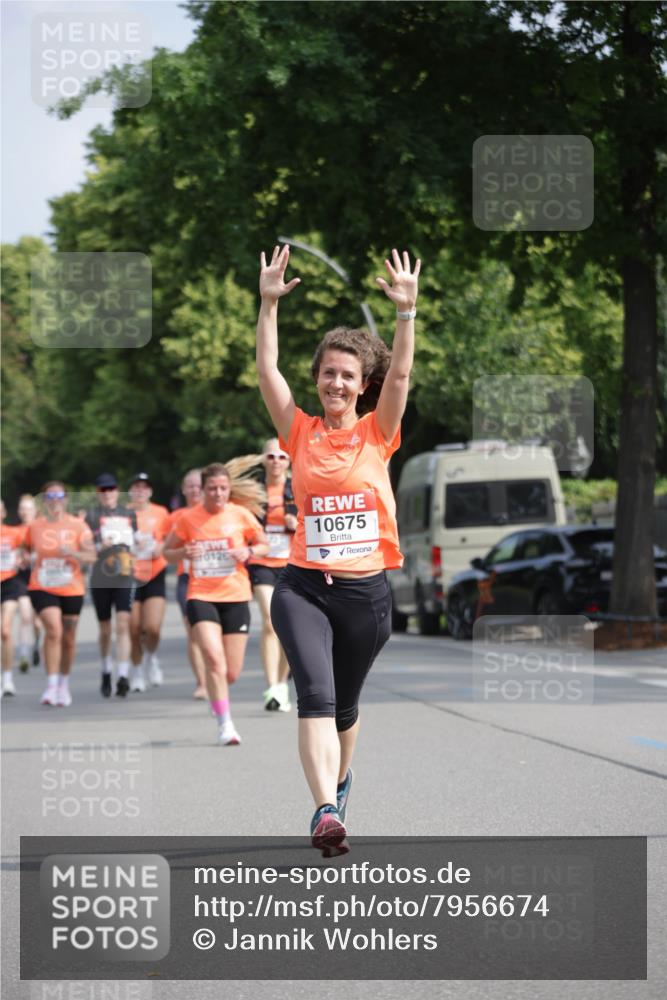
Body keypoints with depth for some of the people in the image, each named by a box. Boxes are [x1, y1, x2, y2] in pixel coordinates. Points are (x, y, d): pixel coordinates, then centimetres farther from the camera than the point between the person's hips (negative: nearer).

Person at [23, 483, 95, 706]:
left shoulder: (78, 525, -2)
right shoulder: (34, 526, 2)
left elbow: (92, 555, -8)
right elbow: (26, 549, 19)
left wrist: (73, 553, -25)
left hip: (72, 589, 1)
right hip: (42, 587, -1)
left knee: (68, 639, 11)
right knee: (53, 630, -22)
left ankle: (64, 683, 32)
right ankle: (51, 685, -20)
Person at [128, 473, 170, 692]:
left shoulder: (160, 513, 2)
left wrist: (160, 547, -9)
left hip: (155, 577, 0)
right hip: (130, 577, 1)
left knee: (153, 628, -13)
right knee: (134, 630, -1)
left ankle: (151, 657, 18)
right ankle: (137, 670, 19)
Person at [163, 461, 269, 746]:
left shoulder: (241, 515, 0)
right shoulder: (189, 519, -1)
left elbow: (264, 545, 12)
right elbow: (167, 551, 10)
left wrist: (249, 552, -10)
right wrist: (184, 553, -13)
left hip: (236, 597, 1)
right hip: (201, 597, -1)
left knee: (232, 672, 3)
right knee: (214, 658, -22)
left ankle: (217, 695, 40)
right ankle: (225, 725, -15)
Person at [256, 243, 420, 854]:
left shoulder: (377, 433, 3)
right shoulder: (301, 432, 4)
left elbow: (400, 374, -9)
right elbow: (267, 369, -3)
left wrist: (406, 311, -21)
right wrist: (269, 304, -12)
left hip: (365, 591, 1)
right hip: (303, 587, -1)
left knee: (345, 704, 16)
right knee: (316, 695, -20)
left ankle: (340, 780, 44)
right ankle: (327, 811, -29)